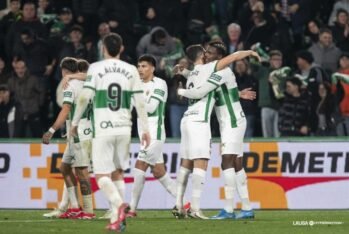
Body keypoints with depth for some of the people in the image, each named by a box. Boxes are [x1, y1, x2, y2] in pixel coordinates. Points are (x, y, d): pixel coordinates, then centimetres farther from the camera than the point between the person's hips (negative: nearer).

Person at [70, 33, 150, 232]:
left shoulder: (96, 68, -3)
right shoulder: (131, 71, 5)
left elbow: (84, 98, -8)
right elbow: (140, 102, 3)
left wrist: (75, 122, 5)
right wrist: (145, 129, 9)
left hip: (102, 128, -3)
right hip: (124, 128, 3)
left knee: (102, 175, -1)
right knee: (118, 172, 15)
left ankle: (119, 205, -27)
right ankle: (116, 219, 9)